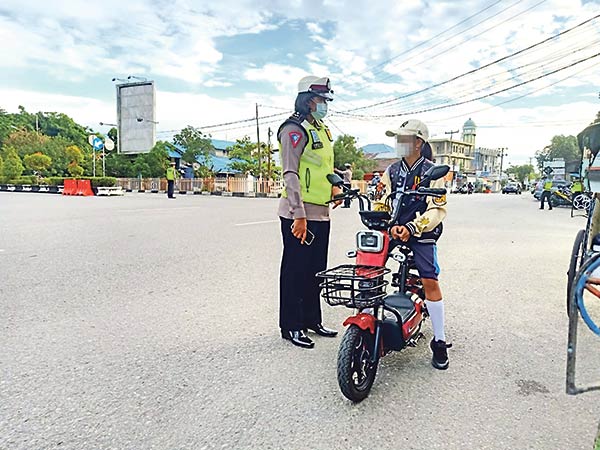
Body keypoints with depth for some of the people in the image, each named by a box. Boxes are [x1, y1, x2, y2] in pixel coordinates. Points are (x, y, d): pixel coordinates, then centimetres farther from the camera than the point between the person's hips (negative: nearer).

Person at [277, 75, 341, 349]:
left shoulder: (322, 129, 18)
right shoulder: (295, 129, -11)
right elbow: (291, 174, -20)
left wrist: (334, 186, 13)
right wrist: (299, 215, -25)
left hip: (321, 213, 9)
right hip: (299, 215, -9)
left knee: (316, 269, 16)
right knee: (295, 270, 0)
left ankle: (312, 319, 30)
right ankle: (291, 326, 13)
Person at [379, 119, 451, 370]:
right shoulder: (392, 171, 14)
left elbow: (438, 210, -11)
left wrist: (412, 228, -25)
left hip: (421, 234, -4)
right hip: (393, 229, 4)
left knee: (429, 281, -14)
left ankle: (439, 341, -2)